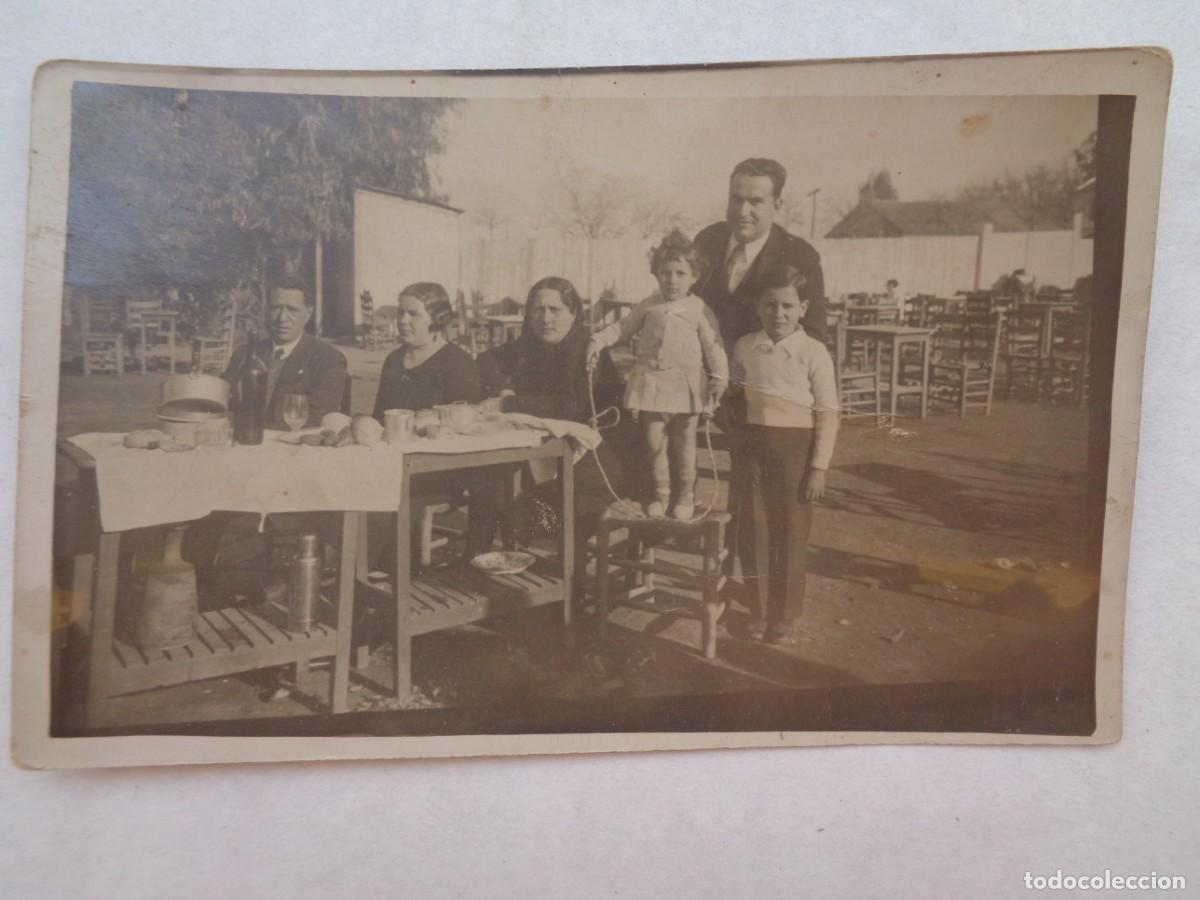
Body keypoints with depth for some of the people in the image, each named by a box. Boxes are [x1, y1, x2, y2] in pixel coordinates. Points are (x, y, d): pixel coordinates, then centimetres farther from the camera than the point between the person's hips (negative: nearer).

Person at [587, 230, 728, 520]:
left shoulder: (699, 309, -3)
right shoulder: (648, 306, 6)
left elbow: (713, 344, -4)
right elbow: (622, 328, 12)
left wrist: (719, 376, -11)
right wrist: (598, 341, -1)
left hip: (686, 385, -2)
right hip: (651, 383, 2)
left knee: (684, 445, 8)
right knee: (655, 443, 8)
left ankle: (685, 496, 22)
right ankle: (660, 493, 22)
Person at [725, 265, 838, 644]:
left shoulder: (814, 352, -7)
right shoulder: (744, 347, 1)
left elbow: (827, 415, -6)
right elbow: (733, 393, 17)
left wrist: (819, 467, -9)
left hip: (795, 448, -3)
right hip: (754, 446, 3)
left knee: (790, 534, 7)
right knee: (754, 531, 8)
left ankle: (784, 617, 21)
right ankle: (759, 612, 23)